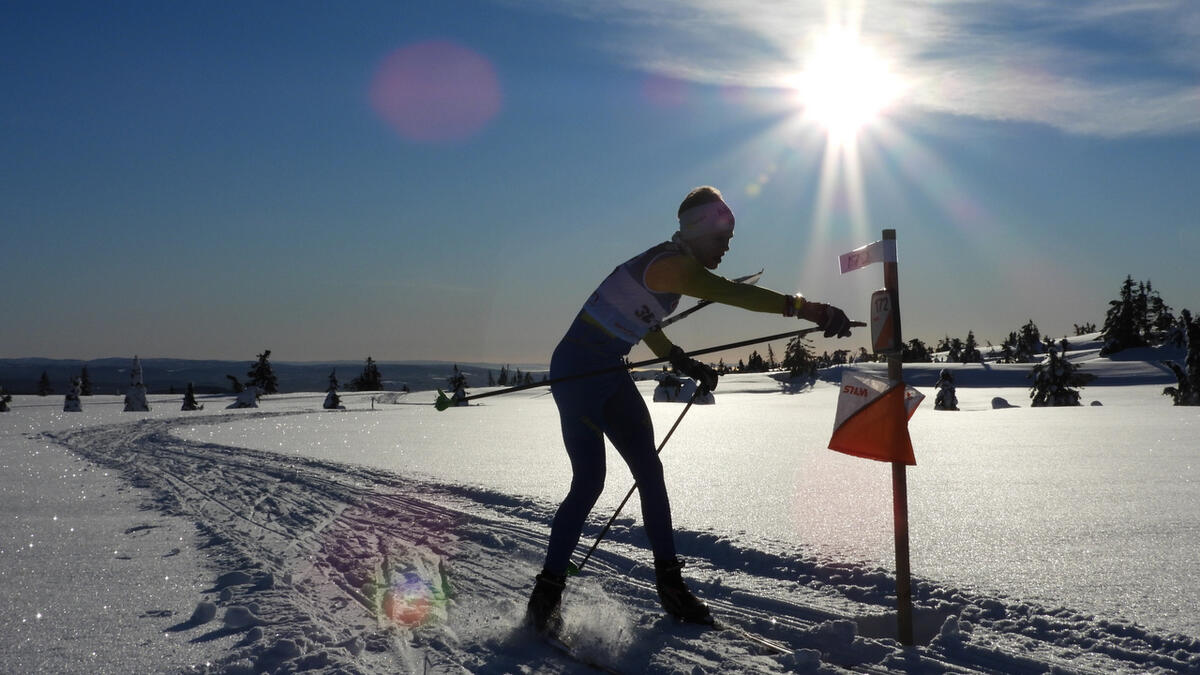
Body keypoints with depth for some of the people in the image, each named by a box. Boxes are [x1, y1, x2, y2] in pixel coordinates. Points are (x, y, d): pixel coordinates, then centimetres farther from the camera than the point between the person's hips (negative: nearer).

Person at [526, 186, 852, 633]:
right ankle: (546, 593, 3)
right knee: (589, 483, -10)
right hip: (577, 372, -10)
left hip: (609, 375, 10)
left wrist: (684, 364, 22)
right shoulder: (671, 265, -21)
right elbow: (732, 293, -38)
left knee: (649, 471, 6)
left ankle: (670, 584, 14)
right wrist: (806, 308, -44)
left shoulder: (673, 266, 10)